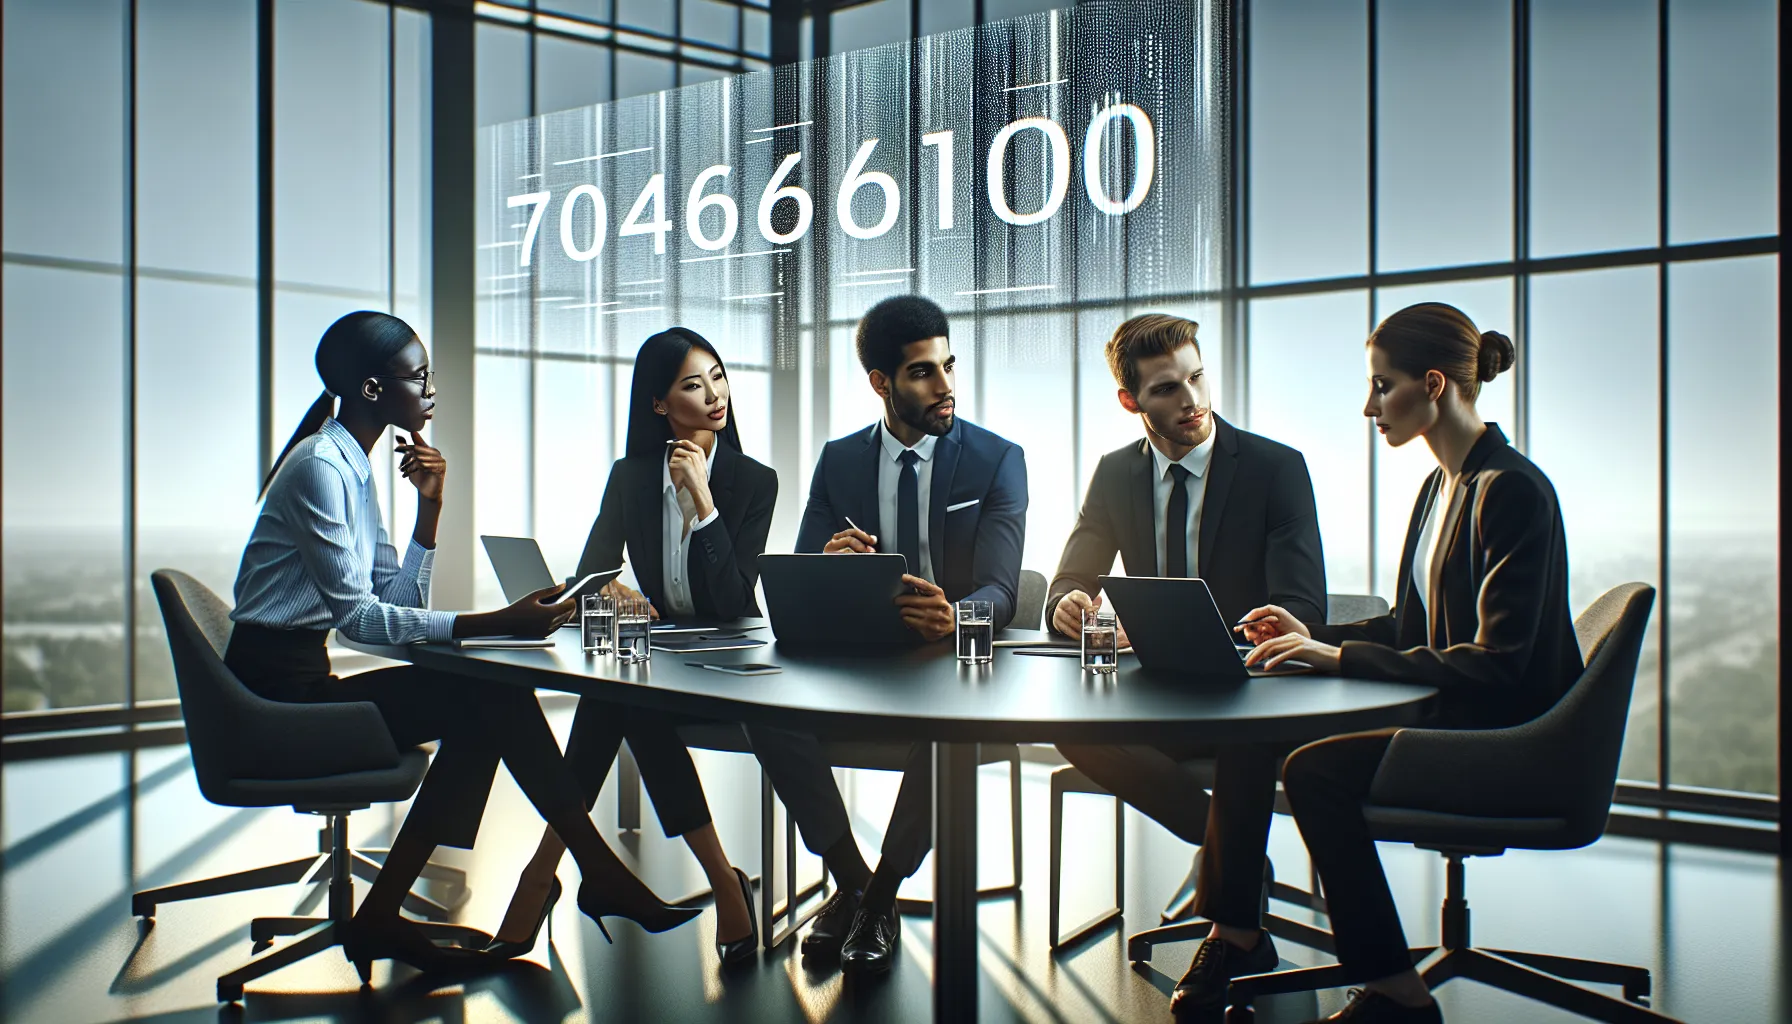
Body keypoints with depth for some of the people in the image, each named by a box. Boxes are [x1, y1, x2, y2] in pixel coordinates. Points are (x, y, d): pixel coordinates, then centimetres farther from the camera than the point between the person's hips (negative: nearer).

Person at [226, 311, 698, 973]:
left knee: (488, 703, -6)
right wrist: (496, 623, -27)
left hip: (300, 682, 9)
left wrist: (429, 506, 1)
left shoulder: (354, 468, 14)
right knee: (493, 702, -17)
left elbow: (400, 599, 11)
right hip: (279, 689, -9)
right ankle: (600, 875, -7)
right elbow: (358, 616, -22)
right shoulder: (319, 466, -15)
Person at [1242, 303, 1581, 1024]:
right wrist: (1316, 635, 4)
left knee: (1317, 771, -26)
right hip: (1457, 721, 9)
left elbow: (1496, 662, -23)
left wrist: (1342, 656, -23)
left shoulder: (1511, 491, -17)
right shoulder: (1442, 485, 13)